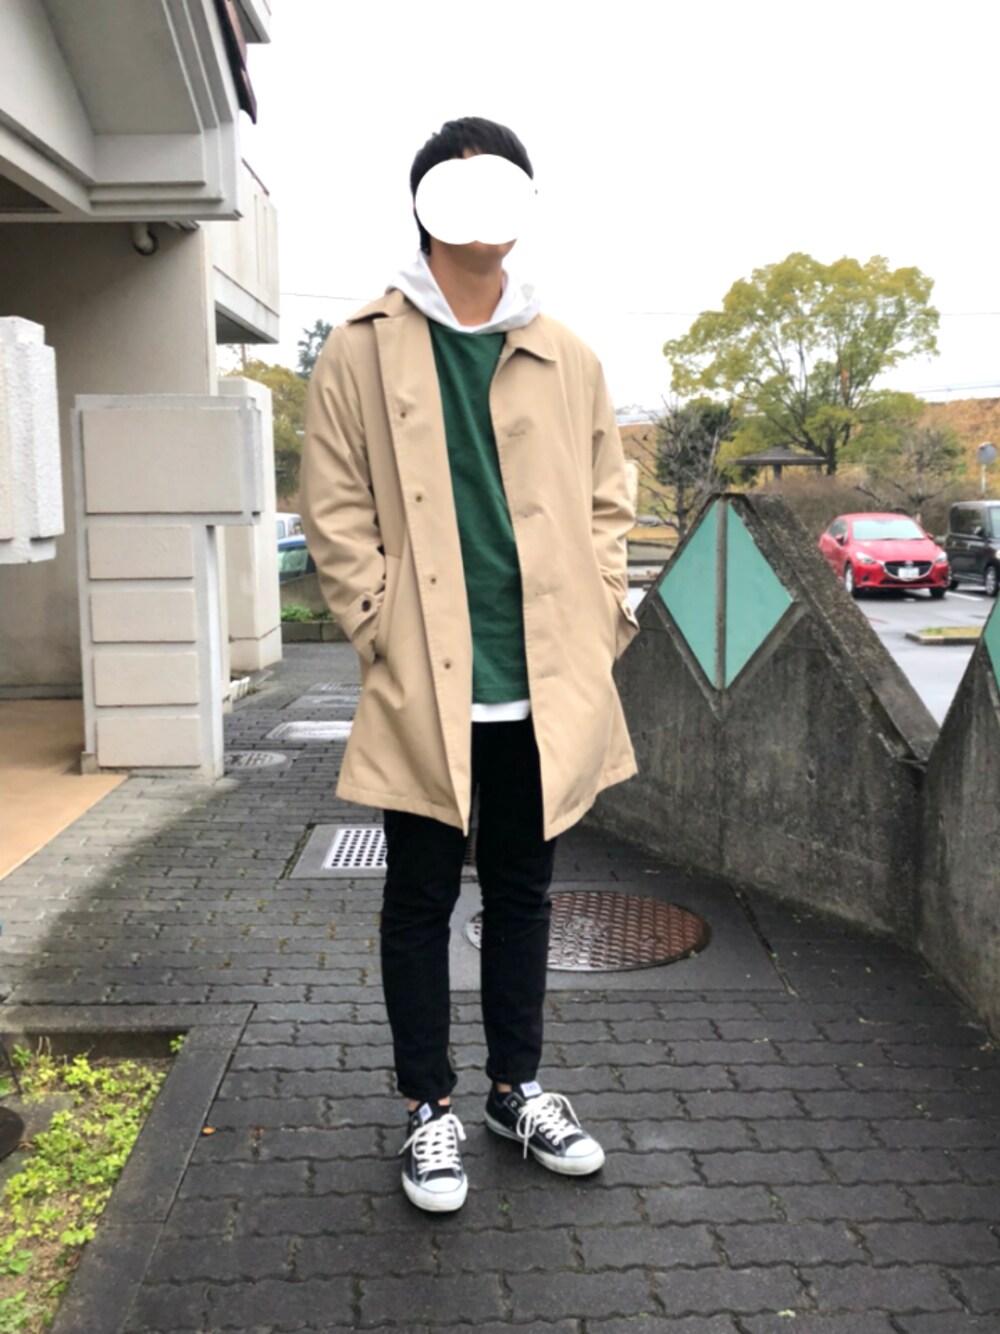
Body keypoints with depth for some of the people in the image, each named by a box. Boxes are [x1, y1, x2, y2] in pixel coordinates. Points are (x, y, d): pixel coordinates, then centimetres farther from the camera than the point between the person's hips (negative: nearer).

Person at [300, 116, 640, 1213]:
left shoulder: (567, 360, 9)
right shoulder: (362, 353, 0)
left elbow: (606, 501, 13)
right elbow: (334, 514, -2)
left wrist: (600, 623, 2)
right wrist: (382, 631, -9)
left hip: (547, 685, 3)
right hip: (425, 686, -3)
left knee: (522, 892, 16)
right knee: (421, 900, 8)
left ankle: (517, 1089, 34)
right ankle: (430, 1109, 26)